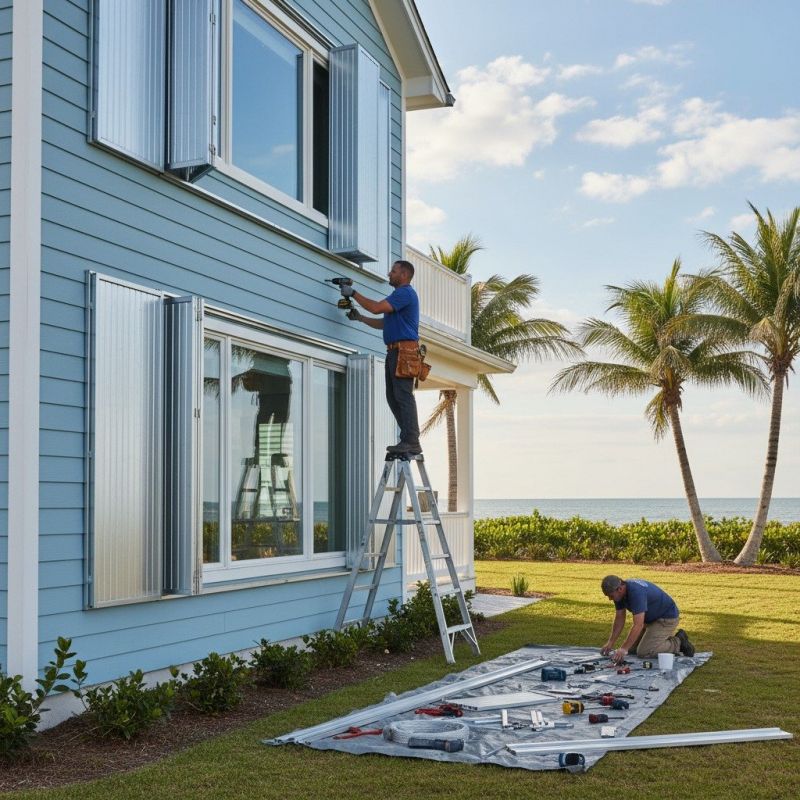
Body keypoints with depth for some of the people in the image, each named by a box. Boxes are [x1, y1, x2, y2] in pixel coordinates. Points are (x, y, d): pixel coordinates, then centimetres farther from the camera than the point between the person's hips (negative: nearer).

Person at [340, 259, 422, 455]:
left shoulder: (405, 293, -8)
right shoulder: (400, 294, 26)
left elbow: (376, 307, -19)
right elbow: (383, 323, 29)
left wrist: (353, 293, -9)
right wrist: (360, 318, 22)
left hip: (403, 351, -11)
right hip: (394, 351, 11)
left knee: (403, 396, -13)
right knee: (393, 397, 9)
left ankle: (411, 442, -14)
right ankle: (409, 438, 10)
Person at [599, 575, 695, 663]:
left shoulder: (636, 592, -35)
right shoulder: (621, 593, -7)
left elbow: (638, 625, -39)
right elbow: (619, 618, 3)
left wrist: (624, 649, -40)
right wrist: (610, 643, -3)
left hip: (666, 618, -9)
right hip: (651, 618, 9)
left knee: (643, 652, -17)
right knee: (631, 649, 9)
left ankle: (678, 643, -2)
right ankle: (667, 639, 19)